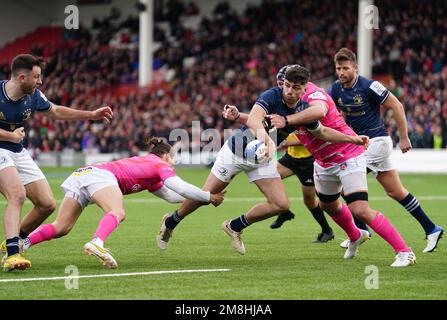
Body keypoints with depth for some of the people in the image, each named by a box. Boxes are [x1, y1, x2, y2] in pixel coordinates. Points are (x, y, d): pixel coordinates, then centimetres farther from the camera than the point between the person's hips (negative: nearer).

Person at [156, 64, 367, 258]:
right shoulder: (272, 96, -25)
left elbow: (323, 132, 12)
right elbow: (253, 120, -43)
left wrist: (352, 139, 4)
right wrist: (260, 130, -65)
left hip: (263, 159, 5)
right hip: (237, 150, -5)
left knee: (281, 205, -9)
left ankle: (235, 226, 13)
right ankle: (170, 223, 28)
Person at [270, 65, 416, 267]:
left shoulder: (313, 94, -28)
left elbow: (319, 111, -54)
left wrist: (286, 121, -53)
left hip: (348, 157, -9)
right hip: (324, 163, 9)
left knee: (360, 210, -20)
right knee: (328, 205, 27)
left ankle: (404, 252, -13)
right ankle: (355, 237, 57)